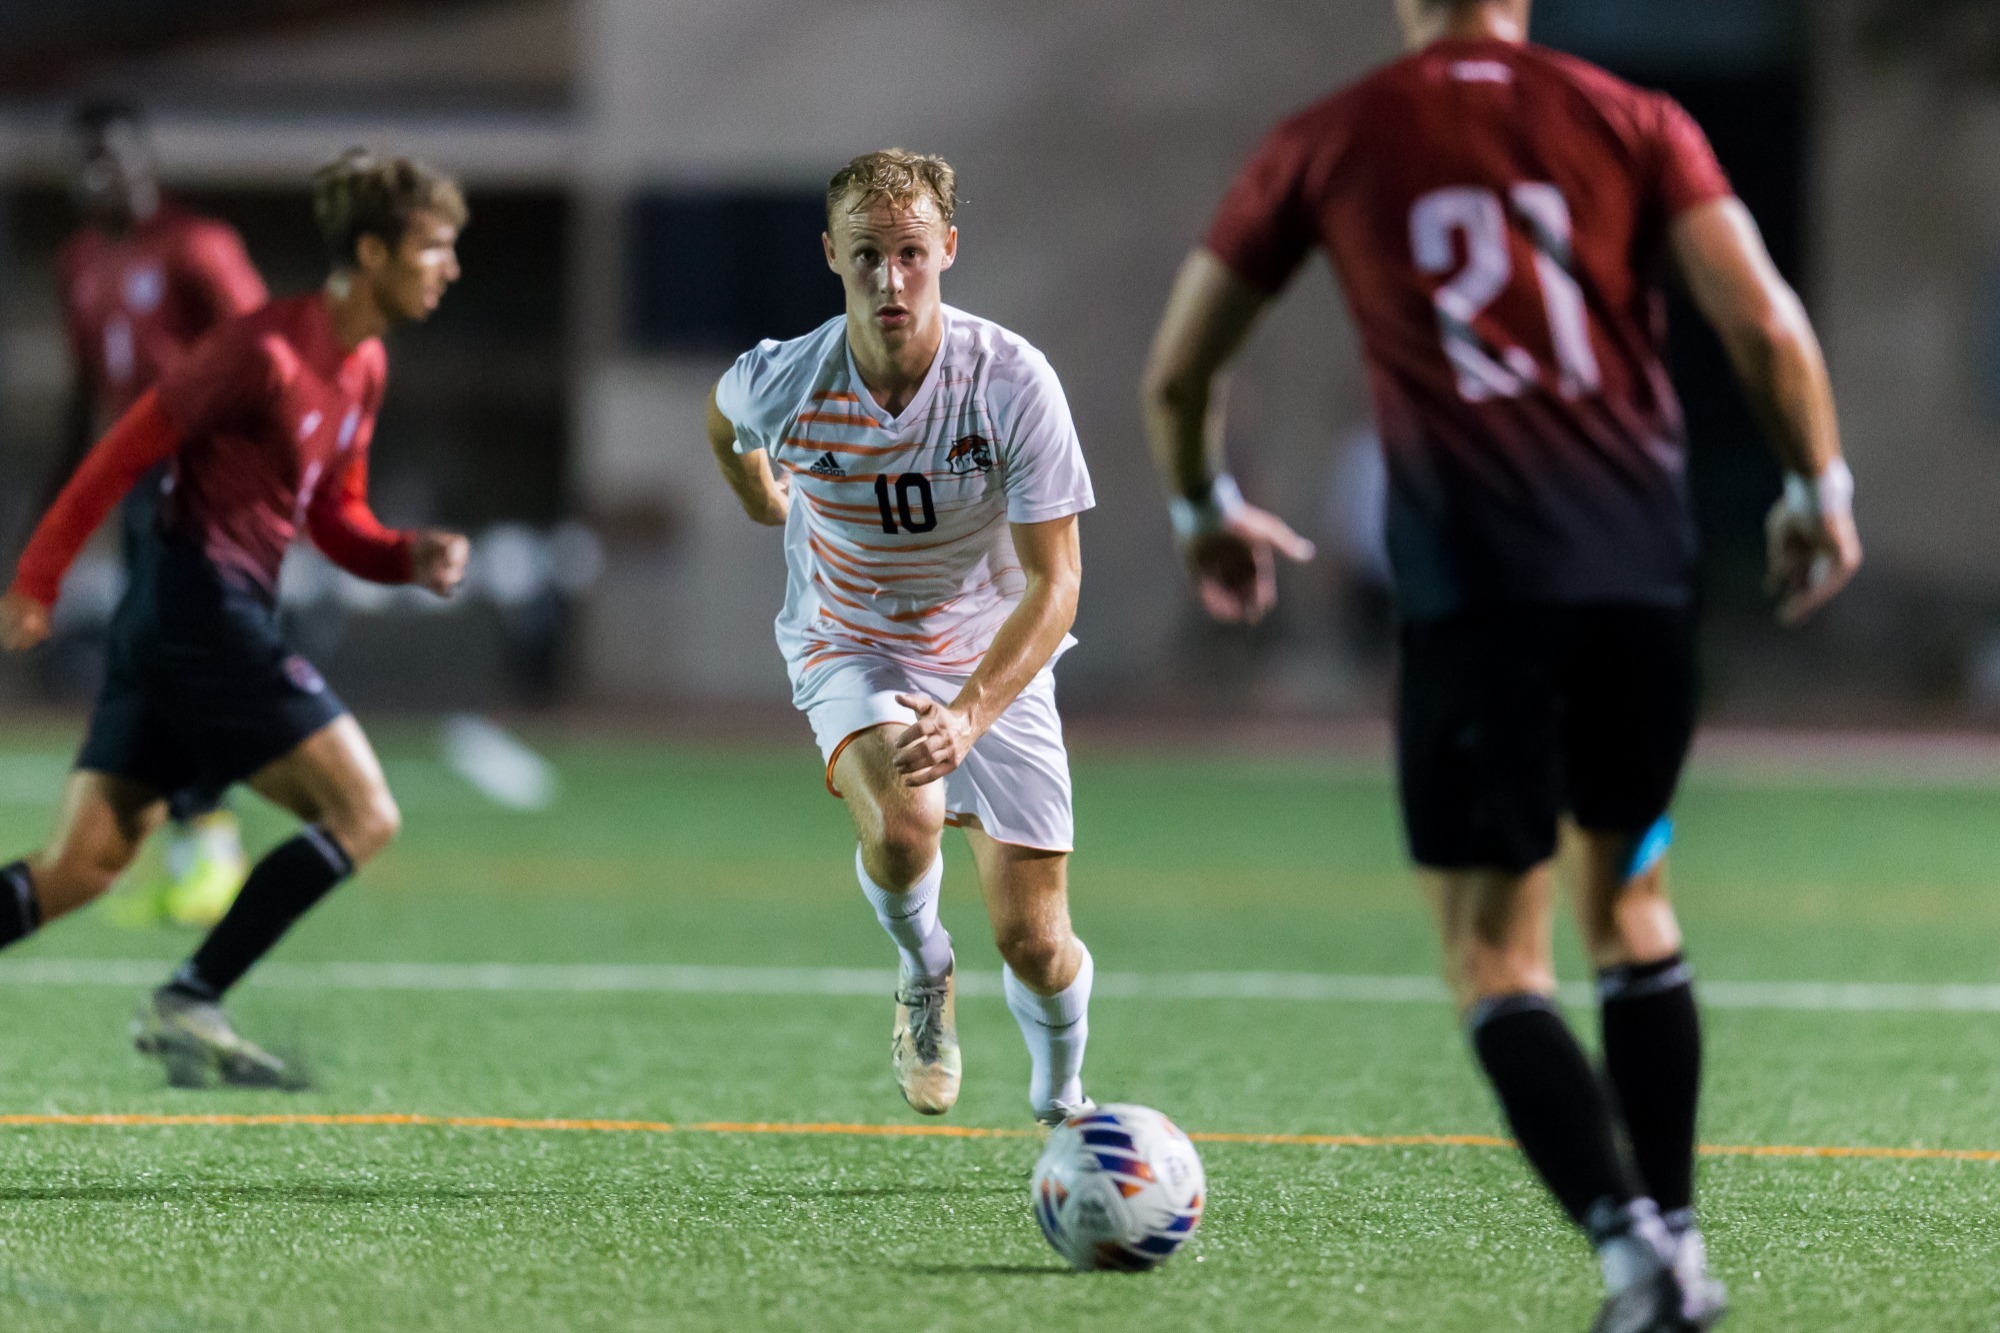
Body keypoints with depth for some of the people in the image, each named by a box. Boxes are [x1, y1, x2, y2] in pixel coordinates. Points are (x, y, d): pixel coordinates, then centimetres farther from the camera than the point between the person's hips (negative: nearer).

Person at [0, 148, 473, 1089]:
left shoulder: (363, 369, 14)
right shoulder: (267, 350, -14)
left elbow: (335, 519, 23)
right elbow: (127, 449, -12)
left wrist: (412, 557, 3)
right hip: (204, 608, -9)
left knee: (78, 870, 5)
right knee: (363, 814, -9)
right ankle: (188, 1004, -9)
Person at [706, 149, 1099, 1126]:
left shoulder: (1013, 382, -25)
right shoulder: (783, 383, -20)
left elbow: (1055, 584, -24)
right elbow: (722, 414, 8)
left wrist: (969, 716, -37)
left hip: (994, 657, 0)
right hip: (849, 645, 0)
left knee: (1032, 941, -3)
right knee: (901, 826, -33)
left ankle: (1060, 1104, 31)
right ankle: (923, 973, 2)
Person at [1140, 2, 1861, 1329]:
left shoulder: (1326, 145, 9)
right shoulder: (1632, 122, 9)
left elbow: (1177, 373, 15)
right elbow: (1766, 325, -3)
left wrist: (1207, 511, 33)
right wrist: (1820, 494, 12)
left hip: (1471, 583, -2)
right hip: (1644, 563, 2)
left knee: (1496, 959, 1)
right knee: (1632, 906, 21)